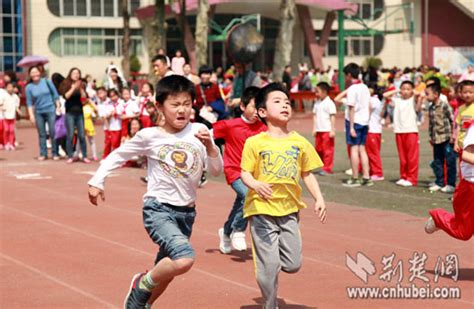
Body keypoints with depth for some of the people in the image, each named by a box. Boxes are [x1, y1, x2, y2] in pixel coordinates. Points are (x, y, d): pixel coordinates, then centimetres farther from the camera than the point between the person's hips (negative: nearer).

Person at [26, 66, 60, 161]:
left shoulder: (46, 81, -1)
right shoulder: (29, 87, 1)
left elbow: (55, 94, 4)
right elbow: (29, 103, 3)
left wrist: (58, 107, 0)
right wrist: (31, 115, -4)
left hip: (50, 110, -1)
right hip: (38, 112, 1)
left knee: (53, 133, -4)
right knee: (41, 134, 5)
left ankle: (55, 153, 4)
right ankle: (43, 154, 11)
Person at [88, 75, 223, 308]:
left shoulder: (198, 131, -2)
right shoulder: (149, 136, -7)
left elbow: (216, 171, -5)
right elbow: (118, 155, 6)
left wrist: (209, 145, -20)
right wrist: (97, 181, 2)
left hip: (186, 213, 4)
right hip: (158, 209, -4)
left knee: (166, 270, 16)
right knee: (184, 259, -28)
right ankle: (142, 285, -2)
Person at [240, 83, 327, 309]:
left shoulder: (300, 142, 4)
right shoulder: (255, 143, -7)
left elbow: (307, 174, 11)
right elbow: (245, 173, -7)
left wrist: (319, 199, 1)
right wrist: (256, 185, -27)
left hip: (289, 210, 4)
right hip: (261, 209, -4)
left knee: (293, 265, 4)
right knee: (269, 265, -4)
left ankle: (267, 259, 35)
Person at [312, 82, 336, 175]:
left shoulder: (329, 103, -9)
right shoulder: (317, 103, 13)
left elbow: (332, 117, -10)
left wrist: (332, 130, -13)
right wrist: (314, 129, 11)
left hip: (327, 130, -8)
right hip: (319, 130, 8)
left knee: (327, 149, -3)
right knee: (319, 149, 10)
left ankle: (327, 168, 1)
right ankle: (323, 167, 19)